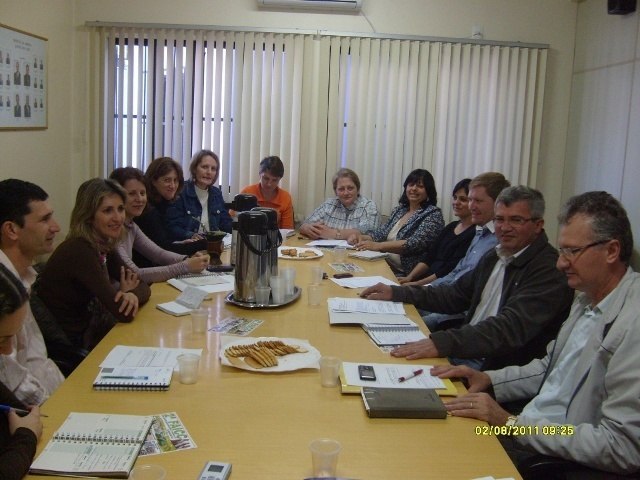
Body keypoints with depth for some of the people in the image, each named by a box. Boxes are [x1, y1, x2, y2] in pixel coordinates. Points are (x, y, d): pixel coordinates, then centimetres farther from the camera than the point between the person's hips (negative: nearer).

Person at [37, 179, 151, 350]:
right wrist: (124, 294, -5)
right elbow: (124, 313, -26)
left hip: (89, 332, 7)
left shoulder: (103, 246, 1)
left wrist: (132, 296, -20)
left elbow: (142, 285, 1)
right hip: (68, 347, -7)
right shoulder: (79, 251, -23)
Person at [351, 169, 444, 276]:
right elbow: (381, 233, 15)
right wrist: (361, 237, -6)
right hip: (387, 267, 6)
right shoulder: (399, 210, 16)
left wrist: (377, 246, -25)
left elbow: (415, 243, -18)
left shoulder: (433, 214, -5)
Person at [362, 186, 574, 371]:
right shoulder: (494, 256, 13)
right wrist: (396, 292, 11)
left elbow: (510, 327, -27)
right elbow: (453, 296, 21)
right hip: (465, 355, 8)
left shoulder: (550, 270, -15)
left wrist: (441, 342, -38)